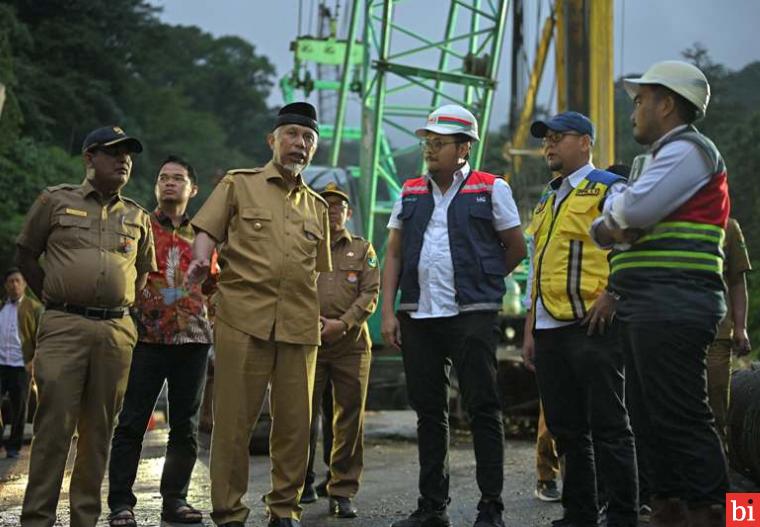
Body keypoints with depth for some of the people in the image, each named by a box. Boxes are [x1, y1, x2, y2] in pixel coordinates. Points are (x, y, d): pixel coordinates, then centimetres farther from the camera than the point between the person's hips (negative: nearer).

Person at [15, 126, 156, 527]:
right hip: (64, 328, -3)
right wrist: (56, 303, 8)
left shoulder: (137, 216, 16)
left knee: (98, 429, 5)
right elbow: (26, 256, 12)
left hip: (118, 331, 3)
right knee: (54, 425, -7)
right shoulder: (56, 200, 7)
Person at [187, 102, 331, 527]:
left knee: (295, 422, 5)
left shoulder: (317, 207, 20)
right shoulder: (240, 184, 9)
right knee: (234, 419, -3)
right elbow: (207, 230, 2)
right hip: (243, 319, -4)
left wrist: (318, 317, 15)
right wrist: (202, 259, -19)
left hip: (300, 328, 4)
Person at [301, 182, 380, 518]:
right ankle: (304, 483, 12)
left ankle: (343, 492, 6)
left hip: (351, 342, 0)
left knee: (349, 418, 0)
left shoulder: (362, 249, 13)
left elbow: (370, 294, 4)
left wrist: (342, 323, -10)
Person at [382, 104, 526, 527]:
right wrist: (388, 311, 3)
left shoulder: (491, 190, 1)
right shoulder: (410, 193, 13)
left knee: (483, 409, -3)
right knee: (429, 412, 9)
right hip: (417, 317, 5)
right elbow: (394, 256, 12)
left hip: (472, 317, -4)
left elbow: (517, 248, 7)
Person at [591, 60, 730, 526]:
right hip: (651, 309, 11)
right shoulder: (666, 157, 26)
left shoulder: (687, 149, -6)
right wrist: (611, 229, -2)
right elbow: (602, 229, 22)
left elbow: (635, 208, -20)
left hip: (672, 307, -11)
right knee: (655, 418, 12)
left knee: (681, 417, -12)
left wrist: (615, 206, 3)